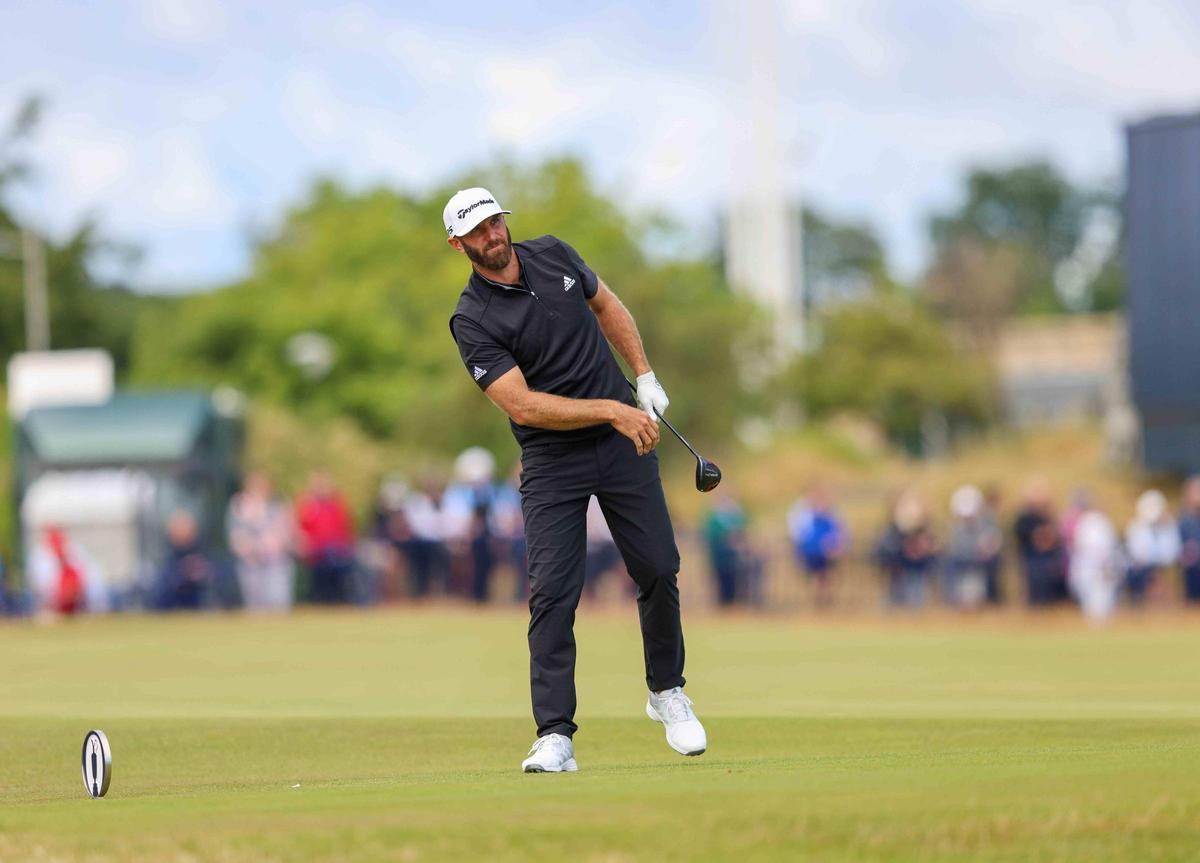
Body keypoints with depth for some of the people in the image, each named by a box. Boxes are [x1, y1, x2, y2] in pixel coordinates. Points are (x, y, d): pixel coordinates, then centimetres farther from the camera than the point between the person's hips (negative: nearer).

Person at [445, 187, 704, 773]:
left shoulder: (553, 256, 3)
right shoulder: (473, 321, -13)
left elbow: (606, 306, 21)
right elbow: (523, 405, -21)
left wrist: (645, 377, 11)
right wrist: (612, 411, -24)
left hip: (623, 439, 4)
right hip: (552, 461, -4)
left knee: (659, 570, 3)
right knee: (552, 593, -13)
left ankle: (666, 691, 25)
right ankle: (555, 737, -14)